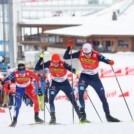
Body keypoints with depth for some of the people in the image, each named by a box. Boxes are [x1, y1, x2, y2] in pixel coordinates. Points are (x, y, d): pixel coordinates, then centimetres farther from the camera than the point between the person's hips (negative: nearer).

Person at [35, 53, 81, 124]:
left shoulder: (63, 64, -24)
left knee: (73, 100, 1)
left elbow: (71, 68, -37)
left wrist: (74, 71, -60)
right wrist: (41, 58, -31)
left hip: (65, 83, -1)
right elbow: (37, 68, -20)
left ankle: (80, 116, 13)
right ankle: (53, 117, -6)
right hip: (55, 84, 1)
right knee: (51, 100, -16)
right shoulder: (49, 63, -19)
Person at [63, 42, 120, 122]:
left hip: (94, 77, 0)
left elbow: (104, 59, -33)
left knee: (103, 97, 1)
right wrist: (69, 48, -30)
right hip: (84, 76, 0)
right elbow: (66, 57, -16)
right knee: (80, 94, -20)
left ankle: (108, 116, 12)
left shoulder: (96, 55, -22)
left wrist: (110, 62, -54)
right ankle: (82, 113, -5)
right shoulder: (80, 54, -17)